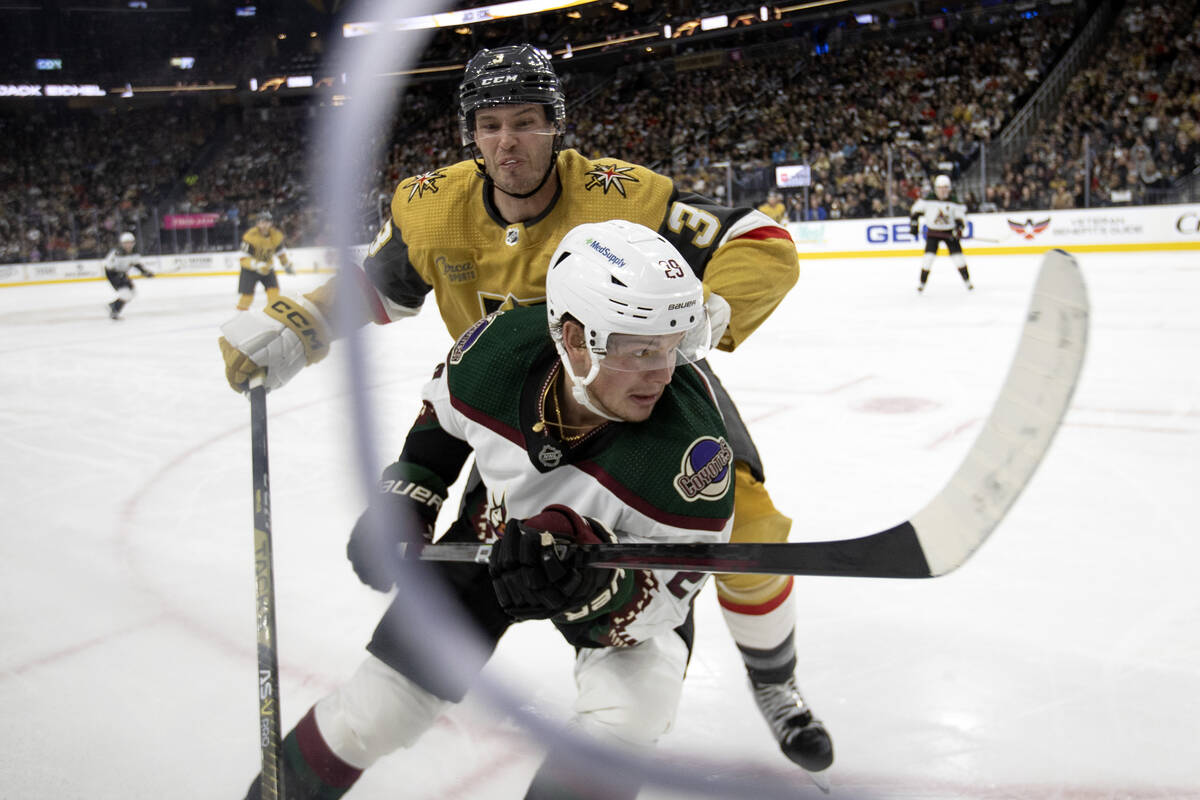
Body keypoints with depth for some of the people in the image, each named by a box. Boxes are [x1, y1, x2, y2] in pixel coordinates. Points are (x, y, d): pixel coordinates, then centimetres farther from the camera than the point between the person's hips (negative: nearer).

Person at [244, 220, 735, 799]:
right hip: (494, 534, 2)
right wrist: (403, 500, -5)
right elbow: (441, 415, -2)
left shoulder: (689, 439, -37)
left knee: (627, 716, -29)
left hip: (629, 569, -1)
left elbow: (669, 589, -29)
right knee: (372, 714, 4)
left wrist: (591, 584, -47)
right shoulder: (497, 348, -28)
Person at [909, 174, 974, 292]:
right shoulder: (928, 200, -10)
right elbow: (916, 210, 1)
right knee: (928, 255, -11)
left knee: (957, 254, -4)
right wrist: (913, 224, -3)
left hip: (949, 232, 1)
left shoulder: (954, 203, -6)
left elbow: (961, 215, -2)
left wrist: (958, 229, -19)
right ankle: (922, 282, 1)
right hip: (933, 232, -1)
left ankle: (967, 280, 9)